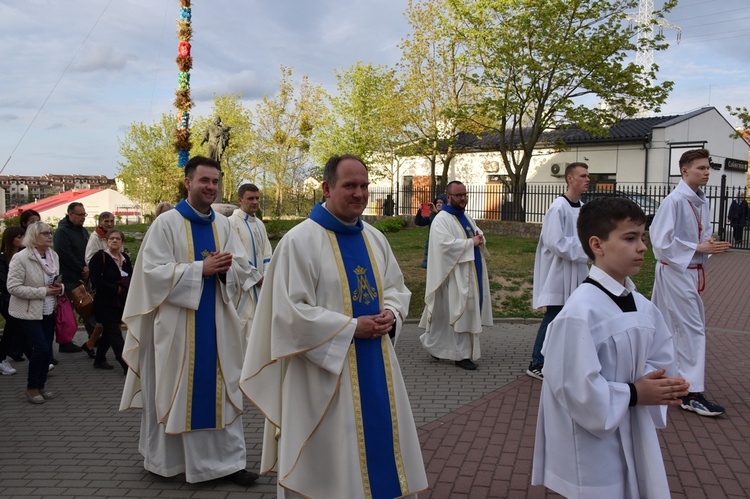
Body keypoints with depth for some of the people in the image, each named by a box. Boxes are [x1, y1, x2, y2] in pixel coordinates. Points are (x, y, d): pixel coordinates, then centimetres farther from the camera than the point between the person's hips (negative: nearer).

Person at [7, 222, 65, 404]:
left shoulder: (53, 256, 5)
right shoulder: (20, 258, -16)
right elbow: (13, 287, -19)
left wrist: (59, 287, -5)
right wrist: (42, 291, -22)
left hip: (48, 311, 6)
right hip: (28, 312, -6)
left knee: (47, 349, 8)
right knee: (41, 347, -11)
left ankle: (40, 386, 23)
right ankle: (31, 387, 8)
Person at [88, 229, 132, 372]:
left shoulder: (125, 258, 9)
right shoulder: (99, 257, -10)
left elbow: (131, 278, 15)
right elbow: (96, 281, -18)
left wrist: (124, 288, -6)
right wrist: (116, 289, -17)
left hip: (120, 303, 7)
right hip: (105, 303, -7)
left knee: (109, 332, 16)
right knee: (115, 334, -7)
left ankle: (99, 360, 31)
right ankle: (127, 365, -7)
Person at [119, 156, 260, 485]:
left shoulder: (223, 225, 8)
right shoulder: (166, 223, -6)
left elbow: (242, 269, 7)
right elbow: (153, 271, -14)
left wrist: (225, 269, -16)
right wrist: (201, 268, -20)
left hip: (216, 322, 4)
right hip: (177, 323, -4)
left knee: (221, 391, 6)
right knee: (175, 390, 7)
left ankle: (227, 460, 14)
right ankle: (166, 457, 25)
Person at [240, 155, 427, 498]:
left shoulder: (375, 239, 8)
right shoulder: (300, 241, -13)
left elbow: (396, 288, 17)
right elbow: (290, 312, -18)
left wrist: (391, 315, -6)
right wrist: (352, 327, -19)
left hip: (375, 367, 7)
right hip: (325, 372, -6)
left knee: (378, 450, 17)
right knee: (330, 458, 7)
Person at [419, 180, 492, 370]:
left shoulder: (466, 217, 16)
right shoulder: (442, 219, -11)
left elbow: (479, 235, 20)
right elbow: (445, 244, -24)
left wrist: (480, 239, -4)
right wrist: (471, 243, -19)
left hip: (471, 273, 9)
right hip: (456, 275, -9)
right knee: (462, 312, -6)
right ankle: (462, 354, 3)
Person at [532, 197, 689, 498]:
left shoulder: (643, 307, 2)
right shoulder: (581, 311, -24)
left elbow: (660, 359, 11)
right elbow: (576, 387, -24)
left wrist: (658, 385, -9)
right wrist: (634, 394, -17)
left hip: (635, 436, 7)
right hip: (594, 443, -7)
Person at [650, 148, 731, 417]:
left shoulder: (702, 202, 8)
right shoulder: (674, 201, -19)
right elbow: (662, 241, -21)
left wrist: (711, 244, -2)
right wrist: (700, 247, -19)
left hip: (691, 271, 8)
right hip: (675, 271, -8)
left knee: (667, 324, 17)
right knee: (692, 328, -6)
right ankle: (692, 392, 2)